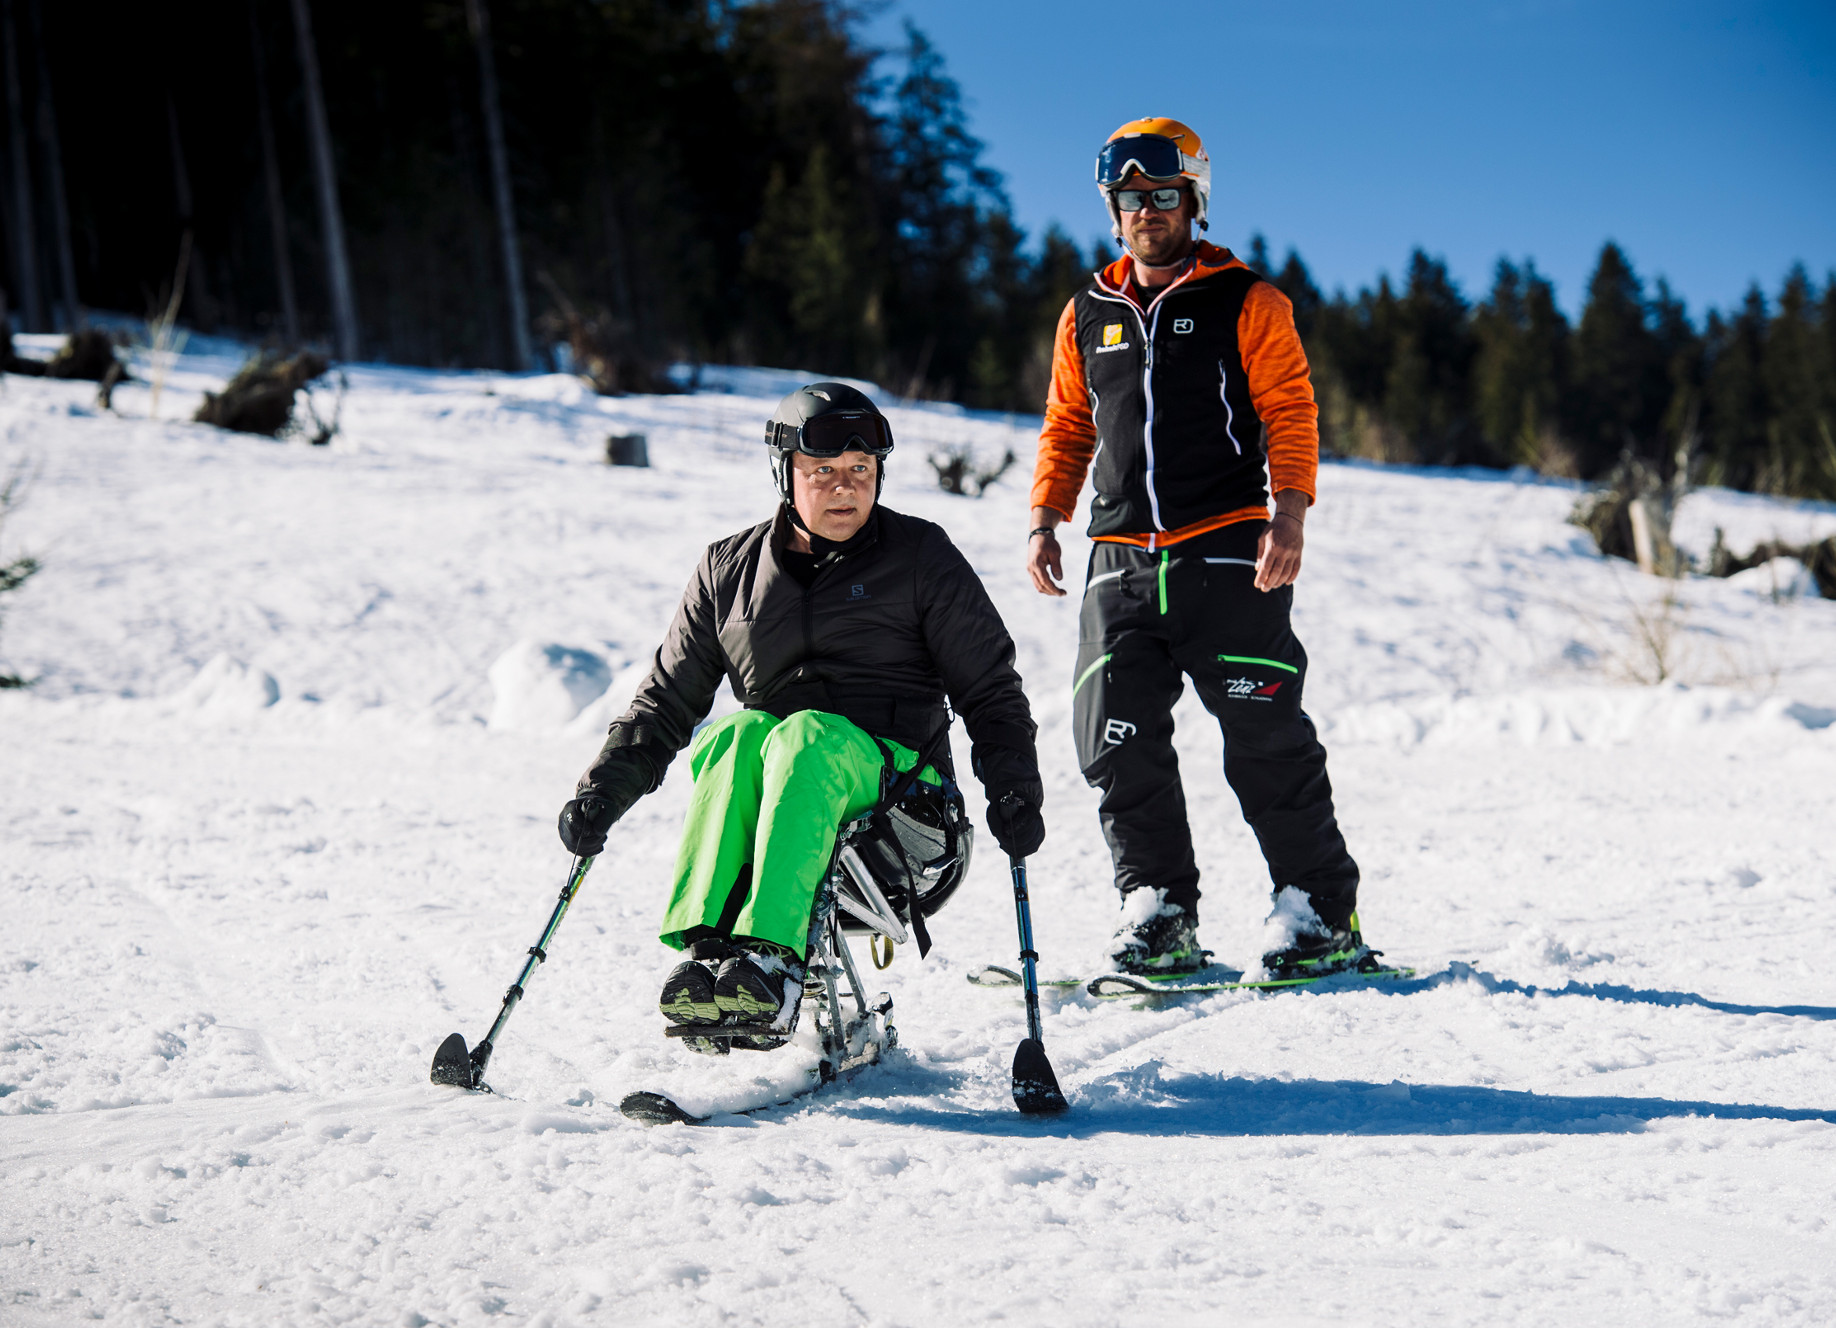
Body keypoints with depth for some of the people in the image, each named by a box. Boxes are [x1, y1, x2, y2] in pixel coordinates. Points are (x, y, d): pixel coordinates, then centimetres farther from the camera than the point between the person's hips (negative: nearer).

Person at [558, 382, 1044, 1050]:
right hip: (773, 769, 3)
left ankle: (772, 960, -54)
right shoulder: (729, 569, 14)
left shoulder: (921, 556, 8)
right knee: (737, 734, -32)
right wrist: (603, 791, 5)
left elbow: (990, 690, 8)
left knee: (804, 736, -35)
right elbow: (667, 700, 19)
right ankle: (706, 948, -46)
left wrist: (1014, 788, -8)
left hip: (896, 775, -2)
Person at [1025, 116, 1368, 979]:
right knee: (1117, 741, -4)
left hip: (1227, 553, -4)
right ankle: (1157, 910, 6)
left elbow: (1289, 413, -1)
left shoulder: (1247, 304, 4)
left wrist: (1289, 513, -14)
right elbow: (1066, 428, 22)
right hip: (1122, 560, 4)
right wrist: (1045, 520, 10)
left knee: (1265, 738, -6)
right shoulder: (1088, 316, 17)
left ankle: (1320, 910, 4)